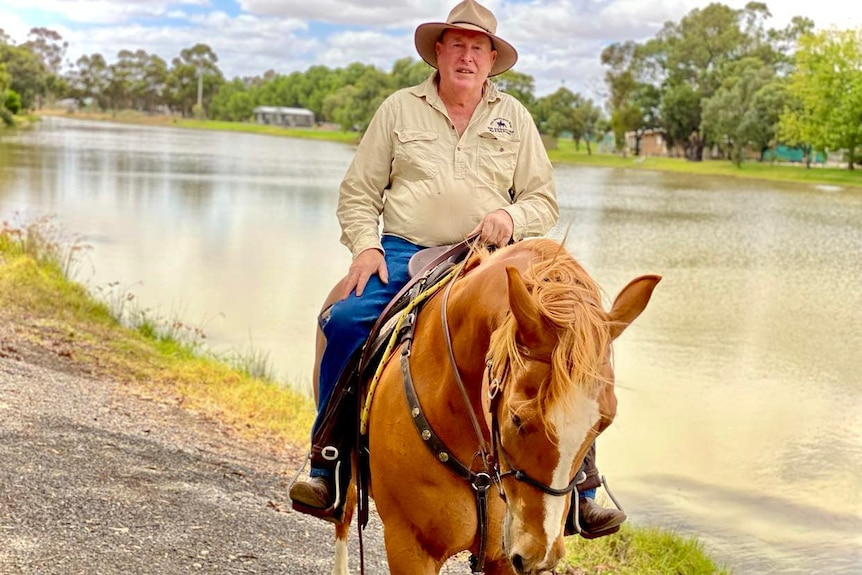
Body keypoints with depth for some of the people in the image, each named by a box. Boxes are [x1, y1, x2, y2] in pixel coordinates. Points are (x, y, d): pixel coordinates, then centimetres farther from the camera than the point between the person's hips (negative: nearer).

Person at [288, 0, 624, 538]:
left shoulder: (514, 116, 14)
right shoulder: (399, 108, 11)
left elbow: (545, 200, 13)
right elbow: (358, 191, 11)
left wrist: (512, 216, -9)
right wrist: (366, 247, -6)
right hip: (404, 254, -1)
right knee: (345, 321, -28)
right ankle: (327, 468, -15)